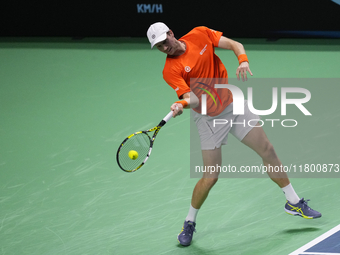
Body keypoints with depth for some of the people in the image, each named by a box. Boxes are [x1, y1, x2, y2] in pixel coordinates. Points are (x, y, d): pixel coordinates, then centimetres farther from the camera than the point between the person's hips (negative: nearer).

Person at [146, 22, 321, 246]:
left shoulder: (200, 34, -6)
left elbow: (234, 45, -5)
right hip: (210, 118, -4)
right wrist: (182, 104, -49)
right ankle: (189, 223, 12)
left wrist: (243, 60, -25)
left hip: (233, 104, 4)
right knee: (211, 176, -10)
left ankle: (293, 202, 24)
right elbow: (192, 97, -27)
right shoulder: (171, 71, -16)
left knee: (268, 151, 6)